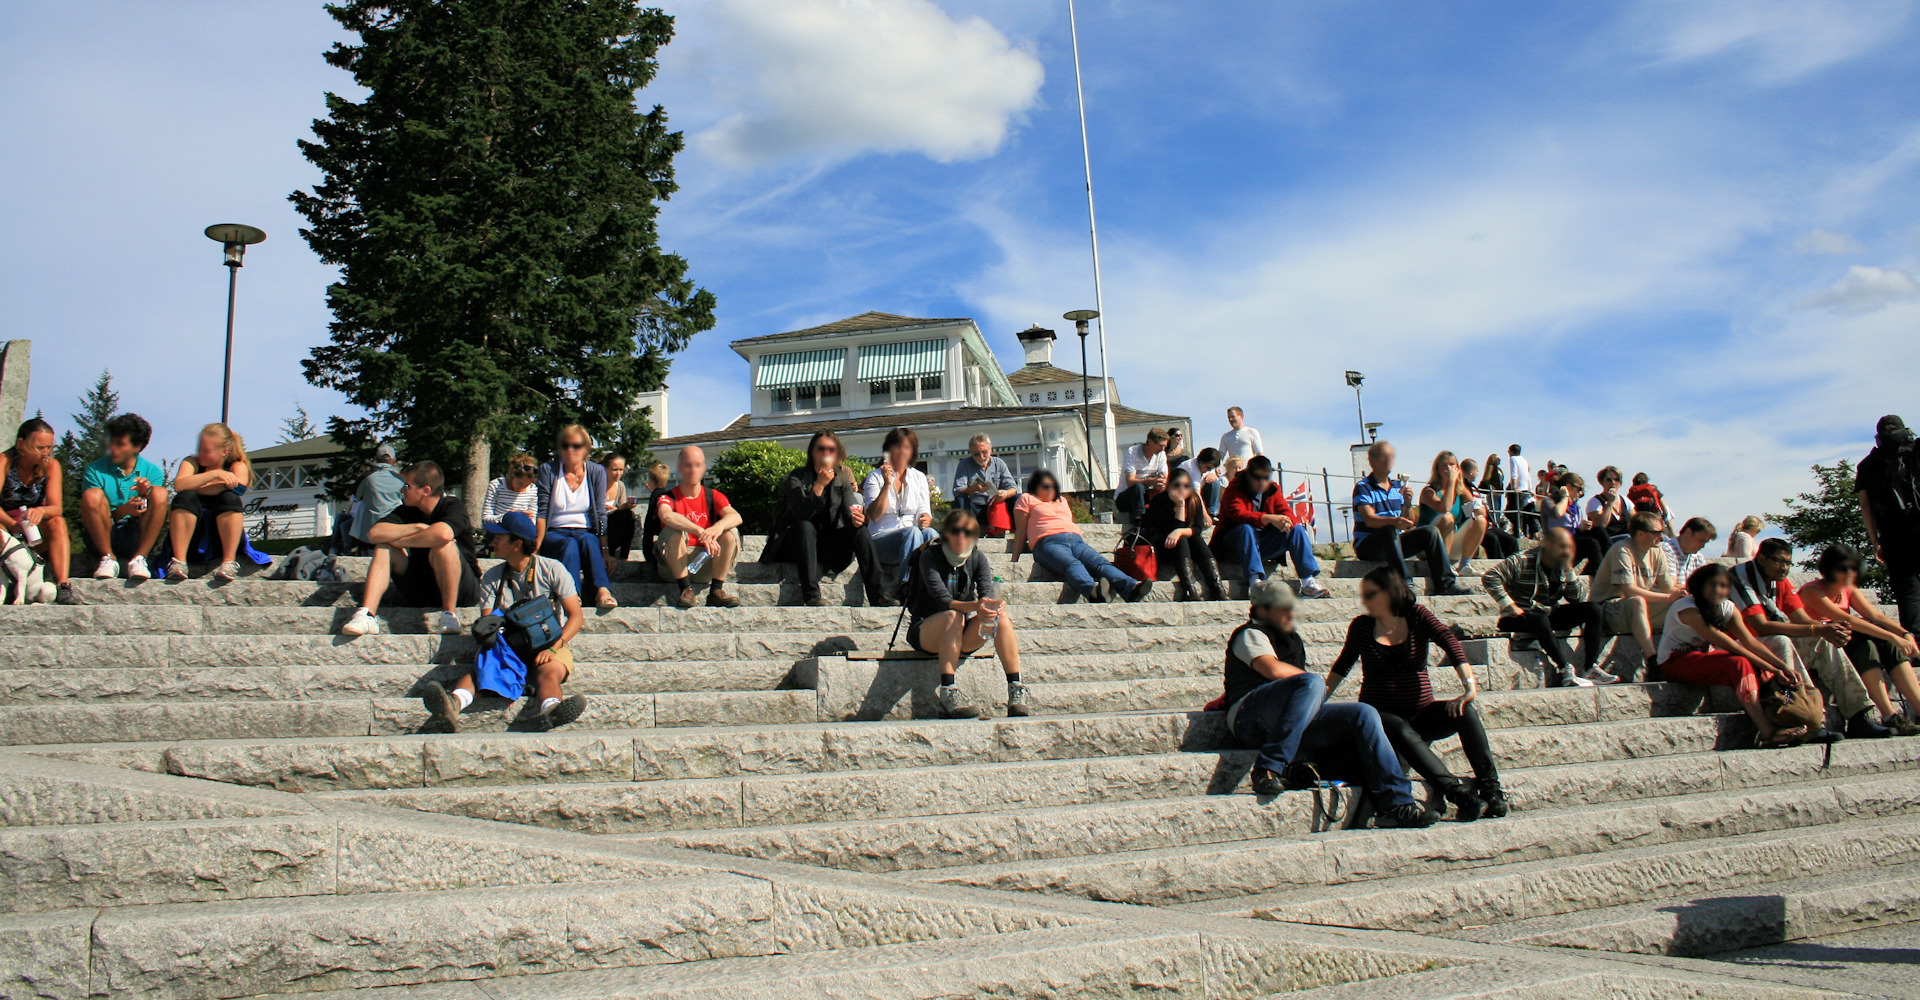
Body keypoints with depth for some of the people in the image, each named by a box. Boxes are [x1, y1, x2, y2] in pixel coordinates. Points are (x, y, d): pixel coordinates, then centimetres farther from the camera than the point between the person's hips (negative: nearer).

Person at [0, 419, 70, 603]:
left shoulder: (52, 465, -7)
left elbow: (56, 508, -18)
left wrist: (41, 511, -42)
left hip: (35, 532, 2)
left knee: (58, 522, -29)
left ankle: (63, 585, -41)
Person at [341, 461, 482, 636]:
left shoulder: (453, 507, -13)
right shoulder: (407, 510, 5)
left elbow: (443, 534, -37)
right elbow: (374, 534, -11)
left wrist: (400, 541, -20)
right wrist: (417, 528, -19)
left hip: (460, 591, -6)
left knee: (442, 545, -31)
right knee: (383, 547, -9)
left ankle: (449, 616, -26)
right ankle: (367, 615, -25)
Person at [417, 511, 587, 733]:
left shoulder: (552, 569, 3)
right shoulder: (492, 578, 12)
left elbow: (576, 616, -2)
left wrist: (553, 648, -17)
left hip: (549, 645, -3)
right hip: (509, 646, 3)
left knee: (549, 672, -37)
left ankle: (550, 709, -71)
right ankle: (454, 704, -60)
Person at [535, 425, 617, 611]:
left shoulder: (597, 472, 5)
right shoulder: (548, 470, 2)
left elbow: (600, 513, -1)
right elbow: (542, 512, -3)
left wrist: (605, 550, -12)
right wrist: (537, 547, -15)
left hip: (587, 534, 1)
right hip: (555, 534, -1)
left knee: (588, 540, -34)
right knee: (570, 545, -34)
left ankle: (602, 590, -50)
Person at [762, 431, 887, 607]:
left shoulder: (842, 479, 7)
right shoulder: (797, 478, -6)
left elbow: (849, 512, -5)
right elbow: (801, 514, -23)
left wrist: (857, 518, -29)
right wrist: (819, 485, -32)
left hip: (828, 545, 4)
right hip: (796, 543, -4)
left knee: (860, 530, -18)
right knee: (805, 526, -34)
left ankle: (877, 595, -28)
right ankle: (811, 596, -44)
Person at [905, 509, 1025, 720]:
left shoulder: (977, 557, 1)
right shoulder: (930, 556, -12)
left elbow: (988, 592, -14)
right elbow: (943, 600, -25)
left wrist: (992, 605, -40)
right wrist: (975, 606, -45)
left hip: (963, 636, 4)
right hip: (926, 633, -4)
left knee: (1001, 617, -24)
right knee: (953, 616, -36)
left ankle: (1016, 690, -30)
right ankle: (947, 692, -42)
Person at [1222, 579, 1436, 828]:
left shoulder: (1290, 639, 31)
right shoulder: (1250, 634, 6)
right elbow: (1274, 669, -14)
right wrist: (1315, 680, 0)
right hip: (1248, 719, -8)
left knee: (1365, 714, -6)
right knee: (1312, 683, -33)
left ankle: (1396, 804, -13)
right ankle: (1268, 768, -37)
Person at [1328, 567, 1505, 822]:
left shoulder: (1417, 616, 3)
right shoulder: (1362, 626, 5)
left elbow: (1450, 642, -13)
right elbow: (1342, 666, 18)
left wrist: (1469, 683, -29)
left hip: (1421, 713, 2)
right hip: (1380, 715, -1)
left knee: (1465, 711, -26)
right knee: (1402, 732, -36)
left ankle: (1490, 788, -25)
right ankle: (1458, 793, -46)